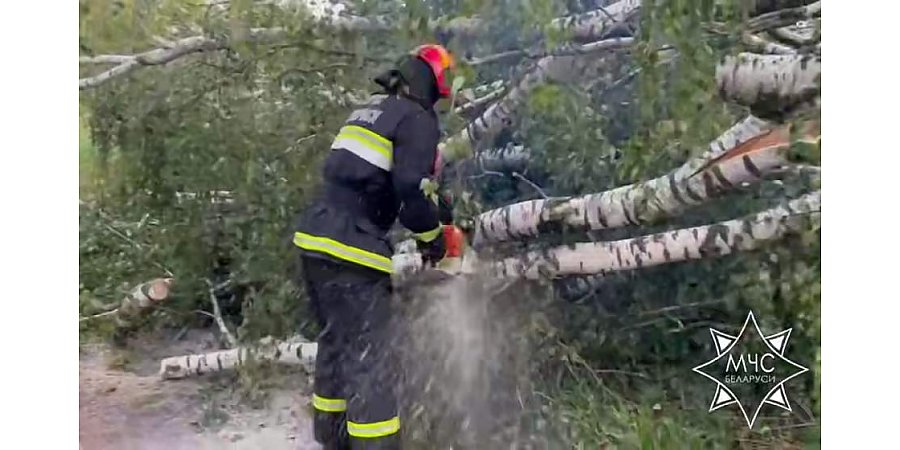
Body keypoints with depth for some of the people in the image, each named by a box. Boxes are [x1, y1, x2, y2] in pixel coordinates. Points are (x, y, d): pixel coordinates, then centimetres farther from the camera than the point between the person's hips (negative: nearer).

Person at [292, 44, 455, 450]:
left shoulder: (370, 109, 21)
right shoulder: (418, 118, -4)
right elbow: (410, 188, -15)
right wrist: (432, 236, 2)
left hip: (313, 238, 9)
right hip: (351, 251, -9)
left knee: (336, 344, 20)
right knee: (370, 359, -6)